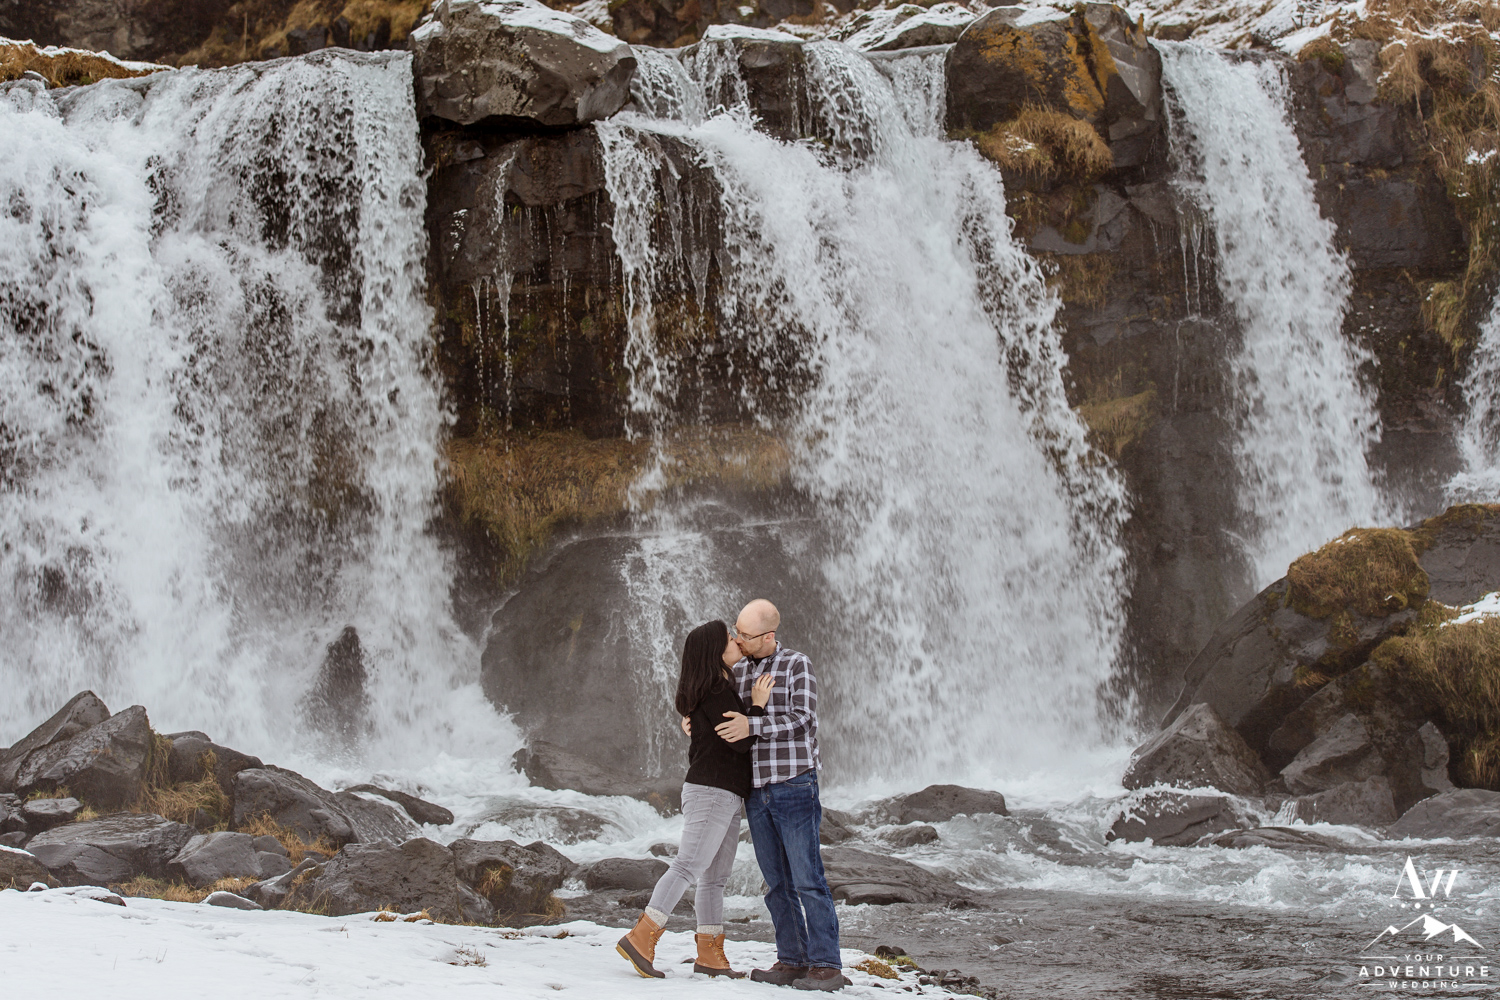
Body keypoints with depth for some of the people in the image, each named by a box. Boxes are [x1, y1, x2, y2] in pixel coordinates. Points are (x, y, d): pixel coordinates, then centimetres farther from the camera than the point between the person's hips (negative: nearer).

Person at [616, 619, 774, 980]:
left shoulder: (722, 687, 18)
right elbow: (740, 741, -16)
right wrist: (757, 706, -9)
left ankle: (710, 955, 11)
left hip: (726, 796, 10)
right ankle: (641, 939, -17)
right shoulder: (714, 690, -14)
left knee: (715, 878, 9)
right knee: (689, 866, -15)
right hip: (712, 791, -10)